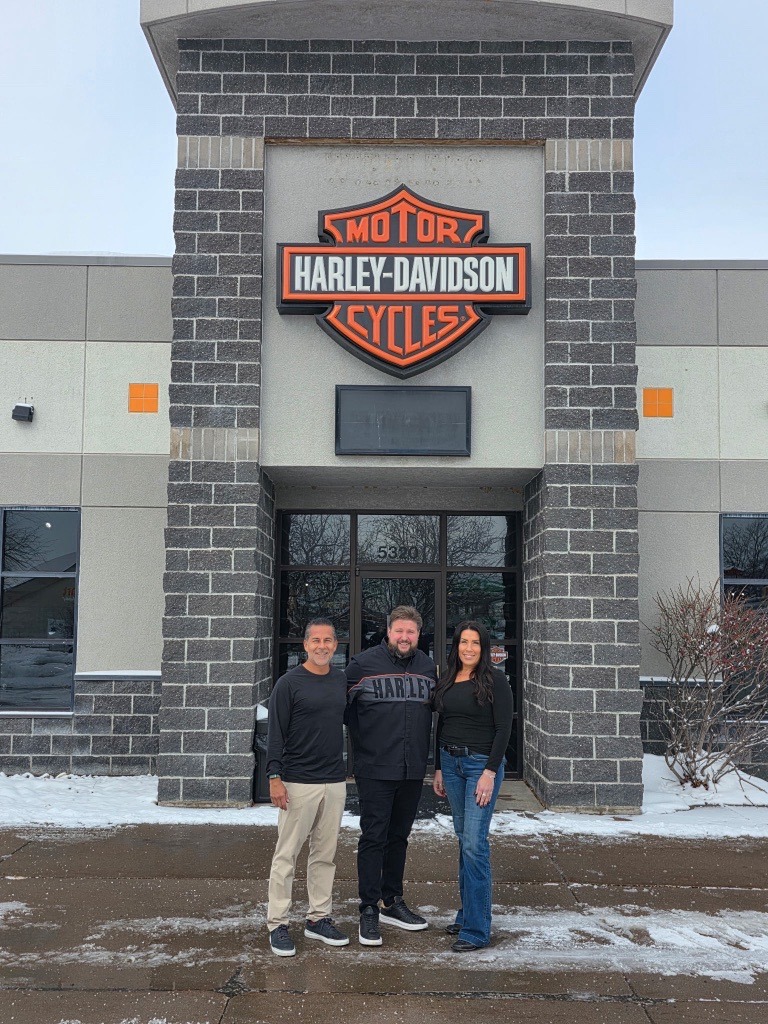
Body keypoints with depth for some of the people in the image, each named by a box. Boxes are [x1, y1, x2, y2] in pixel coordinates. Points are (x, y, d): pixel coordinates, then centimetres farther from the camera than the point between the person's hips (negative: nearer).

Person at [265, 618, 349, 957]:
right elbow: (276, 733, -9)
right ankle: (278, 923, 11)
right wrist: (275, 778, -14)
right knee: (286, 855, 1)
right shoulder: (289, 683, -8)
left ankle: (319, 918, 23)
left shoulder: (342, 681, 8)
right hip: (298, 783, -5)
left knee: (325, 854, 12)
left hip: (335, 782, 5)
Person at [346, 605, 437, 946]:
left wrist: (429, 757, 12)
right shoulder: (363, 663, -7)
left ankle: (392, 902, 28)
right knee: (373, 837, -2)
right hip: (375, 769, -5)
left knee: (399, 836, 15)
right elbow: (343, 709, -2)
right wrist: (357, 746, -3)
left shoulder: (427, 666, 7)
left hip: (413, 770, 5)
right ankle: (369, 909, 8)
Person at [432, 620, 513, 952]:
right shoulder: (446, 680, 10)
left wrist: (489, 772, -16)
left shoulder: (495, 681, -7)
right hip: (451, 763, 6)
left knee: (474, 843, -9)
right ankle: (467, 913, 23)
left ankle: (476, 929, -3)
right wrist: (438, 769, 14)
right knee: (464, 838, 13)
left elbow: (503, 728, -10)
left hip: (481, 763, -6)